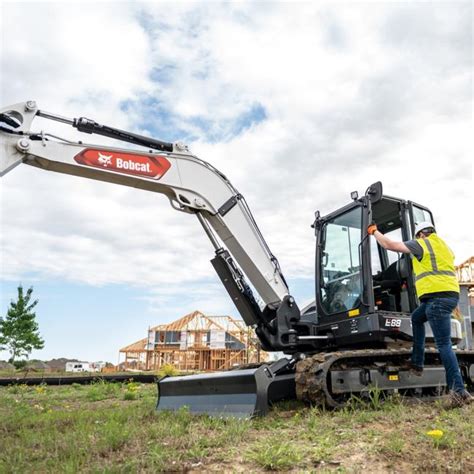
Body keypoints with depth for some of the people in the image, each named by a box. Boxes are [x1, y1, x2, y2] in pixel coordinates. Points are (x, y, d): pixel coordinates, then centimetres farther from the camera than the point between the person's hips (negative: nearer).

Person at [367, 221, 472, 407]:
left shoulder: (421, 243, 1)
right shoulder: (444, 246, 24)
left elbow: (390, 245, 2)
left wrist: (374, 231, 17)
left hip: (437, 296, -9)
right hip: (449, 294, 9)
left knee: (444, 345, -9)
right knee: (416, 318, 26)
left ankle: (459, 390, -10)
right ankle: (417, 364, 24)